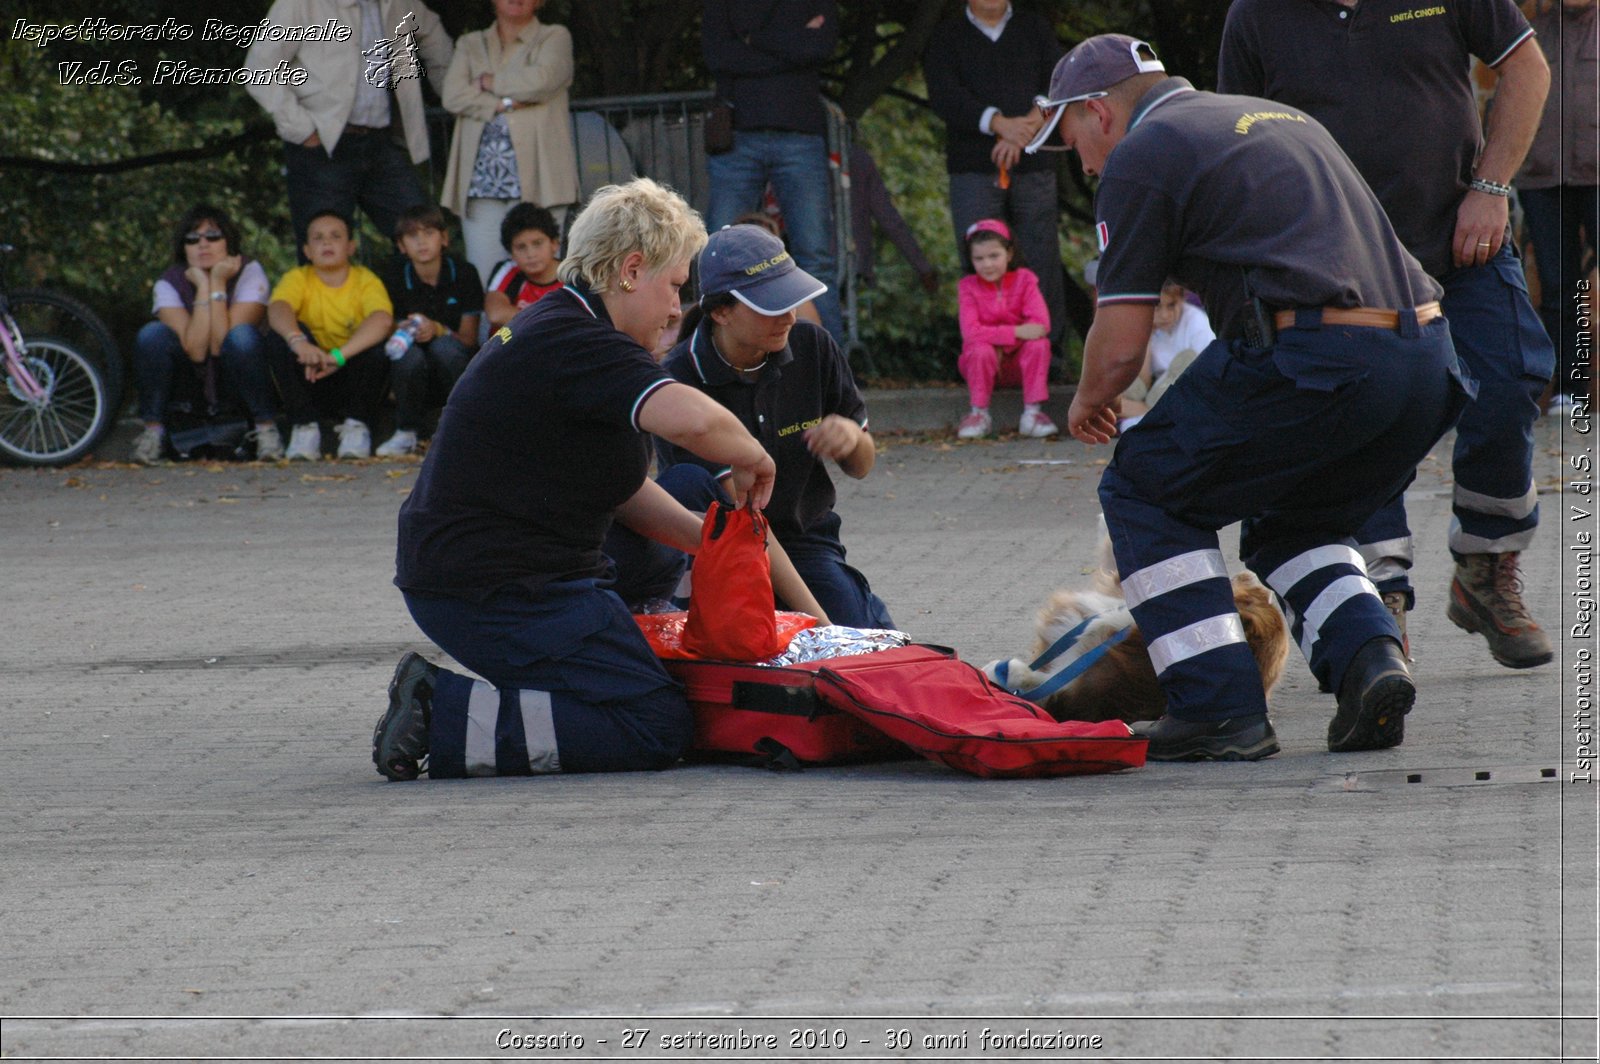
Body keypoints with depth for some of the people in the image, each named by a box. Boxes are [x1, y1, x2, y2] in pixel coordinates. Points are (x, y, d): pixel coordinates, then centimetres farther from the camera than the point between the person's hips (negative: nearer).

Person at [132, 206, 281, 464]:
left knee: (242, 335, -33)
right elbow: (194, 349, -26)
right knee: (153, 335, -25)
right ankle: (153, 430, -18)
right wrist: (203, 286, -26)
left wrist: (218, 285, -27)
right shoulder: (170, 283, -11)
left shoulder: (249, 272, -15)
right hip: (192, 383, 2)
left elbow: (222, 344, -26)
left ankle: (266, 427, -22)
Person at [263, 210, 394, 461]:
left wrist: (339, 355, -42)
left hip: (355, 381, -1)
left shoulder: (366, 280, -5)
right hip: (311, 383, 1)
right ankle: (305, 427, -22)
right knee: (280, 336, -24)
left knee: (379, 345, -29)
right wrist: (298, 341, -47)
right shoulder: (298, 278, -1)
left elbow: (383, 319, -26)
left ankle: (356, 425, -15)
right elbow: (277, 309, -24)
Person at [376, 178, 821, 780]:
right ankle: (446, 720, -13)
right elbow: (692, 420, -34)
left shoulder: (548, 329, 17)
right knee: (658, 728, -12)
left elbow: (618, 488, 22)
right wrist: (753, 460, -14)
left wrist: (708, 539, 12)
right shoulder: (578, 344, -17)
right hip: (498, 592, -11)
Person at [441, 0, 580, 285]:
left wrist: (489, 82, 3)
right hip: (482, 175, 3)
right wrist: (506, 103, -7)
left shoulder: (555, 38, 12)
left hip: (534, 177, -2)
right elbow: (453, 95, 3)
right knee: (484, 278, -7)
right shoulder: (470, 45, 20)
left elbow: (541, 80, -8)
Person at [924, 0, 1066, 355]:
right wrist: (999, 123, -18)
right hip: (973, 167, -1)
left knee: (1042, 261, -6)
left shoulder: (1035, 30, 17)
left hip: (1033, 166, 1)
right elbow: (944, 95, -5)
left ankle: (1049, 351, -3)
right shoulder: (946, 38, 12)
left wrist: (1026, 129, -13)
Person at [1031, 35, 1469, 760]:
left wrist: (1087, 403, 25)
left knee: (1142, 495, 13)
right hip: (1429, 360, 8)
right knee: (1290, 526, 29)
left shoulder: (1139, 156, 5)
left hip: (1315, 360, -8)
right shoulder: (1278, 117, 29)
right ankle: (1369, 658, 3)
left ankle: (1220, 710, 2)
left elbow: (1119, 348, 2)